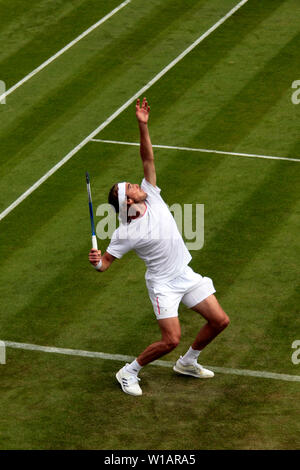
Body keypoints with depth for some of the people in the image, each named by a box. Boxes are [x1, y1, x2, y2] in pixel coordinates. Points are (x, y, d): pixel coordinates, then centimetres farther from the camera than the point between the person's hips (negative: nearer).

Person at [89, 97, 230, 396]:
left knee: (219, 321, 6)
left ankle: (187, 363, 28)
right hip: (163, 284, -7)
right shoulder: (125, 234, -17)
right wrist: (96, 261, -37)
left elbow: (148, 158, -6)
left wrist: (143, 126, -19)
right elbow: (104, 263, -13)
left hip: (186, 275, 7)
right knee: (171, 340, -16)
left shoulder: (151, 195, -3)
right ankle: (129, 372, 7)